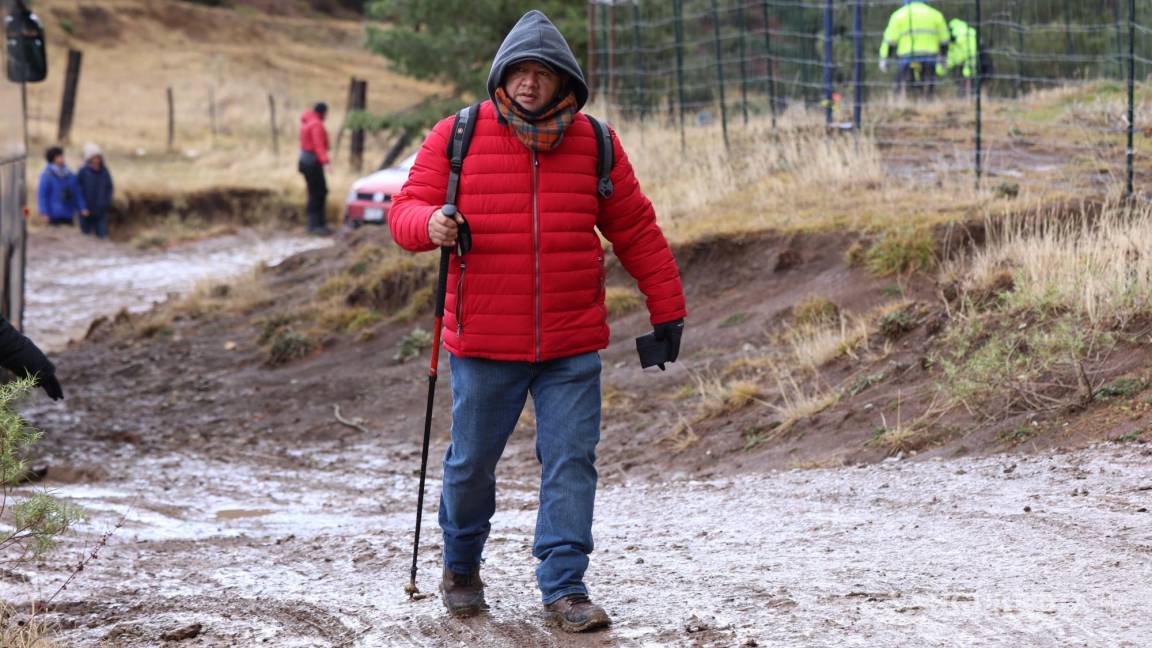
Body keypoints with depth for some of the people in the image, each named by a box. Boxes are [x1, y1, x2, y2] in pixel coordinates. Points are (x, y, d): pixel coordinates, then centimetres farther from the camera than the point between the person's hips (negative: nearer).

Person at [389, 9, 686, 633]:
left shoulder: (594, 143, 5)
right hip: (482, 346, -1)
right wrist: (429, 224, -25)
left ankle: (564, 589, 2)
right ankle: (461, 568, 33)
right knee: (471, 463, 10)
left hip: (572, 347, 1)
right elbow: (406, 208, -1)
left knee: (571, 464, -4)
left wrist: (667, 308, 11)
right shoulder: (457, 137, -1)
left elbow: (635, 230, 11)